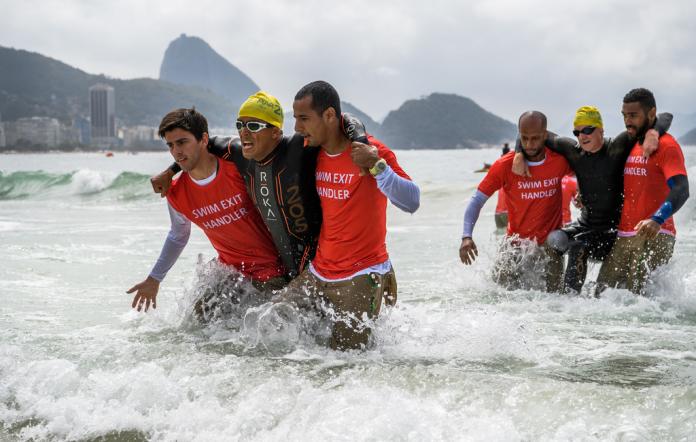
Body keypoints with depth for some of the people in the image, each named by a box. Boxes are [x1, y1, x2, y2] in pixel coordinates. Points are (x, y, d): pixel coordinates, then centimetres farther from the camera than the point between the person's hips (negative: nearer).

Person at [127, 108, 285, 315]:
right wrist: (153, 279, 23)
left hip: (272, 270, -4)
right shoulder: (176, 194, -3)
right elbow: (178, 236, 17)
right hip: (231, 271, 4)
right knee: (201, 316, -10)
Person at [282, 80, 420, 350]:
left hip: (361, 276, -6)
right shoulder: (311, 151, 5)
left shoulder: (369, 151, -14)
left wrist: (376, 166, -34)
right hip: (319, 272, 6)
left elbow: (411, 203, -23)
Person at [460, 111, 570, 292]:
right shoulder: (505, 165, -11)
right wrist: (466, 236, -21)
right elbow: (477, 200, -8)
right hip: (515, 242, 0)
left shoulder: (560, 160, -9)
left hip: (549, 243, 0)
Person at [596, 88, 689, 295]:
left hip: (655, 236, -8)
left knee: (636, 294, -17)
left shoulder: (666, 145, -7)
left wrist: (657, 220, -37)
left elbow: (681, 190, -22)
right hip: (624, 237, 8)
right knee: (604, 291, 4)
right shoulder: (628, 146, 18)